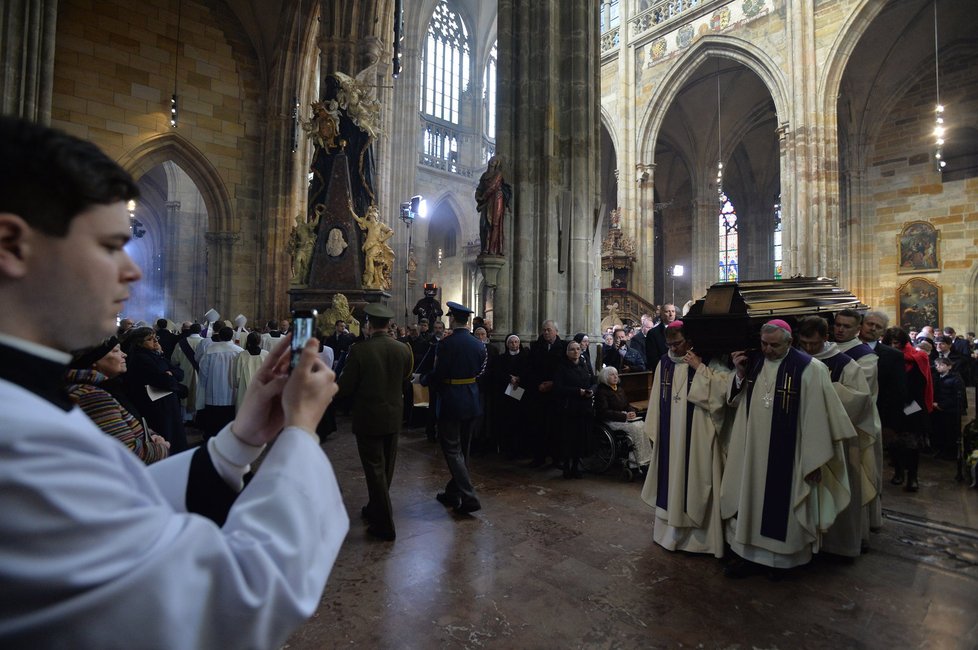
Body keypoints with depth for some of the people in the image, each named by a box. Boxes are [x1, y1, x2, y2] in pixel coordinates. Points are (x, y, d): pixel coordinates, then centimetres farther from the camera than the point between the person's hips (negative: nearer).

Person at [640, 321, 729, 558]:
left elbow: (724, 389, -23)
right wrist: (653, 431, 9)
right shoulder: (664, 363, 5)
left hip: (697, 437, -5)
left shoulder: (709, 362, -8)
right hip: (669, 436, 5)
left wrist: (700, 368, -23)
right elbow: (657, 399, 8)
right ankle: (669, 528, 32)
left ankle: (699, 534, 18)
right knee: (670, 480, 15)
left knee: (695, 481, 3)